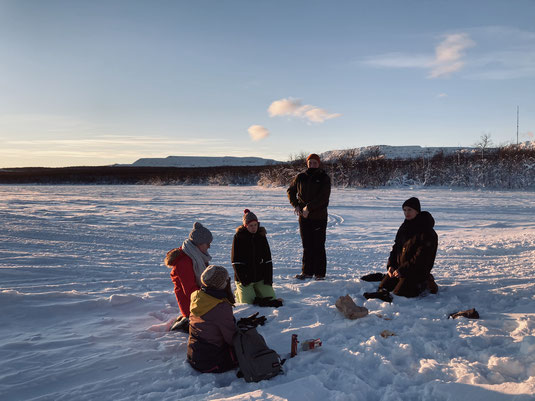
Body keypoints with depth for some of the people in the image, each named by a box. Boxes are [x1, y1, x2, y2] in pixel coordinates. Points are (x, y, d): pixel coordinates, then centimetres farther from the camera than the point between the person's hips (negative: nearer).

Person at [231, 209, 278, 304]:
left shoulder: (261, 236, 3)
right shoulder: (238, 237, -8)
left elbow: (267, 260, 4)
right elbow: (236, 261, -9)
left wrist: (268, 278, -3)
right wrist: (243, 279, -15)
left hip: (260, 277, 4)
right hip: (244, 278, -3)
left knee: (271, 298, -3)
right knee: (248, 302, -11)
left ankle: (255, 290, 24)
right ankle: (239, 293, 21)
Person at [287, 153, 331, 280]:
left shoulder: (324, 178, -2)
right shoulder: (300, 177, 8)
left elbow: (323, 197, -13)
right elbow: (290, 191, 18)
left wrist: (309, 208, -18)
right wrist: (296, 205, 3)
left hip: (319, 217, -3)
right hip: (304, 217, 3)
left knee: (319, 246, -1)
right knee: (307, 246, 10)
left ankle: (320, 274, 7)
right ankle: (307, 272, 19)